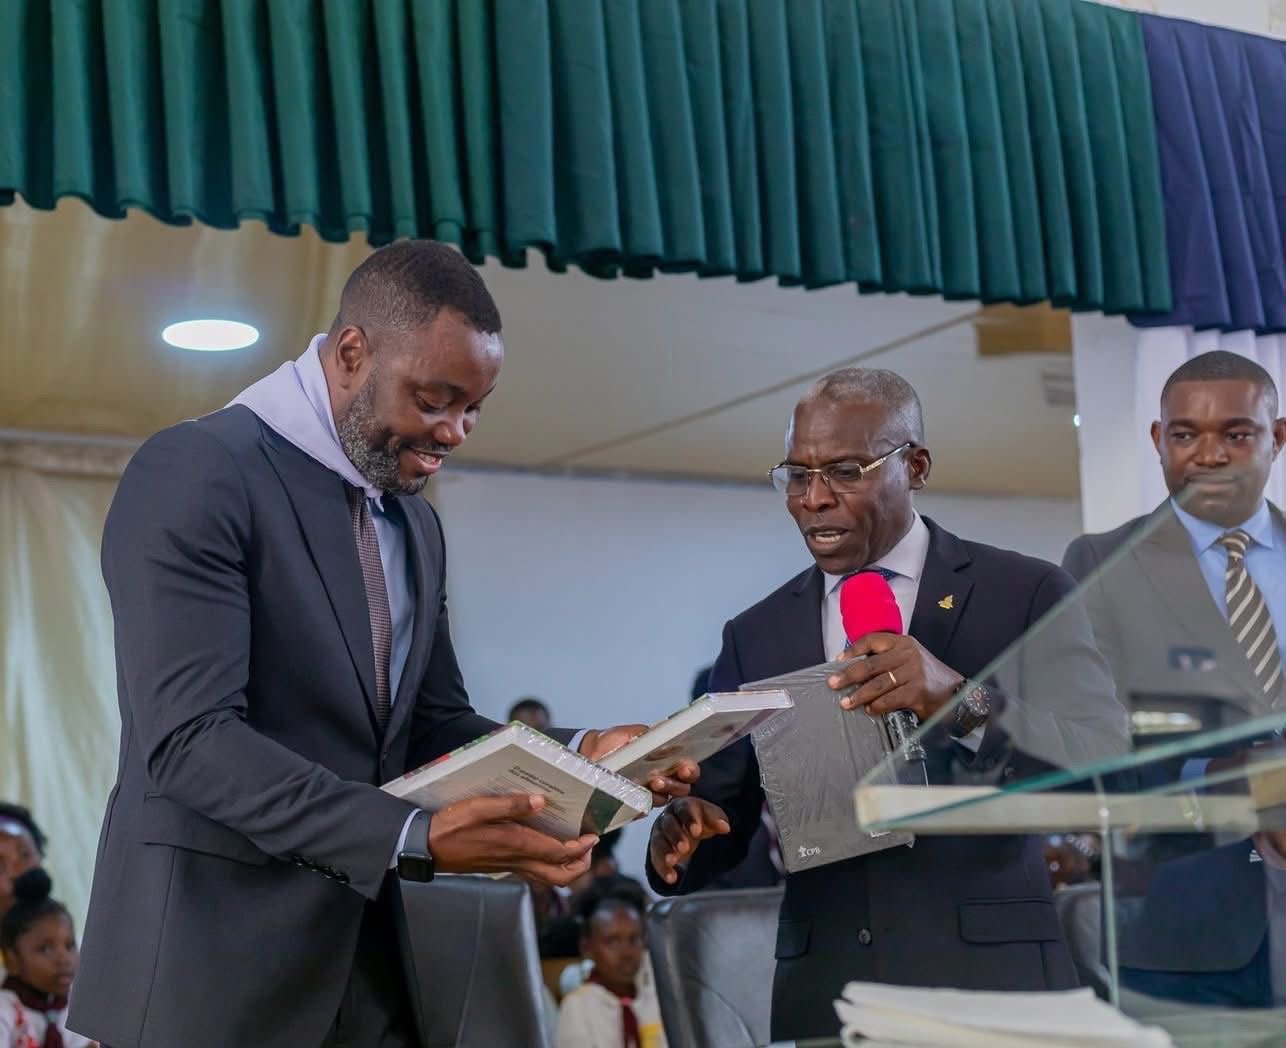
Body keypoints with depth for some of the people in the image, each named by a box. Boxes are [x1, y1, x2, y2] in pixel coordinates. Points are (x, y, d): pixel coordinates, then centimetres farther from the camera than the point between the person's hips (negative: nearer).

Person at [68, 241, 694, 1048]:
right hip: (213, 953, -7)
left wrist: (578, 754, -3)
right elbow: (189, 738, -21)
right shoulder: (197, 474, -13)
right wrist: (416, 839, -29)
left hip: (360, 952, 7)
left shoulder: (415, 524, 13)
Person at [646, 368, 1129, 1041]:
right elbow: (726, 819, 8)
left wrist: (963, 700, -30)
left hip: (989, 984, -3)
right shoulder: (756, 636, 7)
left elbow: (1105, 765, -14)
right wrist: (681, 835, -15)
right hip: (822, 996, 3)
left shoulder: (1029, 595, -2)